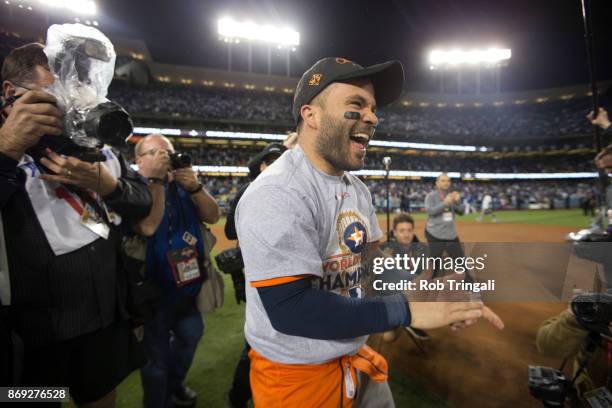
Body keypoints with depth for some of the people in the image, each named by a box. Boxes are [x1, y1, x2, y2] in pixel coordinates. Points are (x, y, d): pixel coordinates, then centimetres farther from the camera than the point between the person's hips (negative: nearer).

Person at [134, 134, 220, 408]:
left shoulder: (182, 187, 5)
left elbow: (212, 216, -4)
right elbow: (148, 226, -31)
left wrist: (195, 187, -19)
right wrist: (156, 179, -25)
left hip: (187, 285, 7)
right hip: (154, 290, -7)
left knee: (190, 336, 27)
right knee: (156, 359, 12)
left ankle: (173, 384, 53)